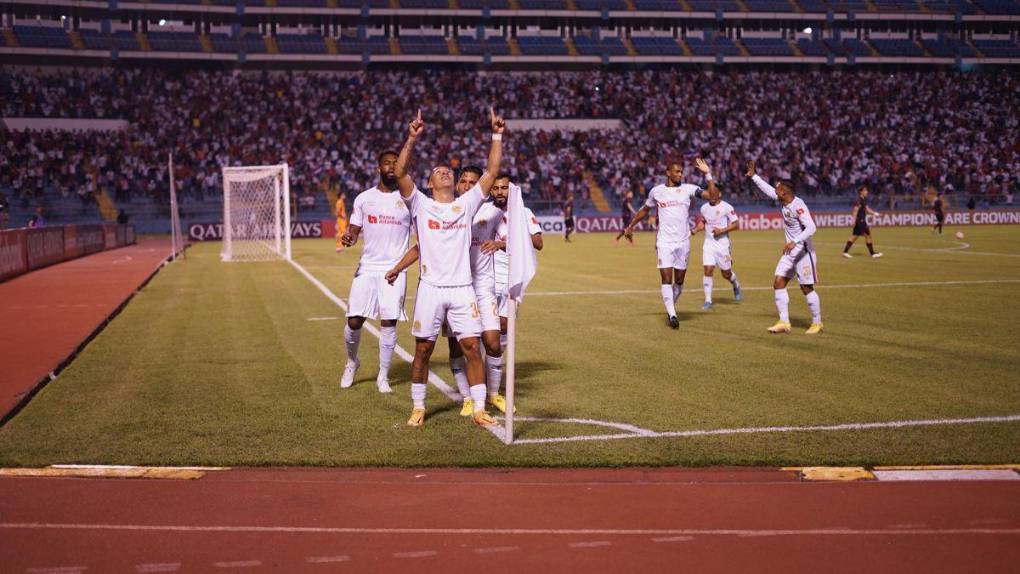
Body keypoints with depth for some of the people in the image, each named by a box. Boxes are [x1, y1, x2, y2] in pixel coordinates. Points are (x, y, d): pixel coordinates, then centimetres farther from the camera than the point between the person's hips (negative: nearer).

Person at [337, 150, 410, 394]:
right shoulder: (364, 198, 8)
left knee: (389, 323, -4)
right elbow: (355, 230, 8)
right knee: (354, 320, -2)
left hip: (395, 270, -1)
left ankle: (383, 377, 9)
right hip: (367, 268, 1)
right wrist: (348, 238, -14)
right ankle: (352, 361, 26)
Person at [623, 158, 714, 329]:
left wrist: (707, 174, -15)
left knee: (679, 281, 8)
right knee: (667, 279, -10)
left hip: (683, 242, 1)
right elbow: (645, 209, 21)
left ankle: (670, 308, 27)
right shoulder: (656, 191, 4)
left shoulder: (688, 189, 1)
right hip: (664, 242, -1)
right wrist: (631, 226, 21)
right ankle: (672, 315, -9)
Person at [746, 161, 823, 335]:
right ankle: (784, 322, 4)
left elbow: (811, 227, -29)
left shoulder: (798, 205, -22)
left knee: (807, 288, -2)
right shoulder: (783, 201, 4)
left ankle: (817, 323, 12)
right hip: (790, 252, 9)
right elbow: (768, 190, 20)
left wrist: (794, 242, -36)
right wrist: (753, 176, 19)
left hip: (803, 252, -9)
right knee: (778, 283, 2)